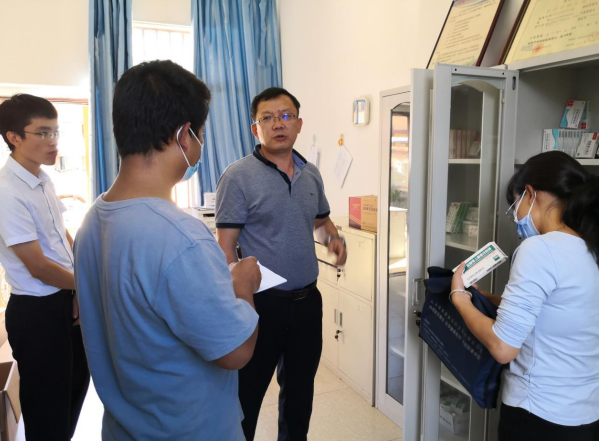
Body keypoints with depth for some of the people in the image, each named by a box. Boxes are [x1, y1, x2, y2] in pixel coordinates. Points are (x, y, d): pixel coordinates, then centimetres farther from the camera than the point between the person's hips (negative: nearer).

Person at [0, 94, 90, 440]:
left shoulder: (44, 179, 3)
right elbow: (38, 266, -21)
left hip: (67, 299, 8)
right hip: (37, 310, -8)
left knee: (76, 385, 24)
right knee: (47, 406, 11)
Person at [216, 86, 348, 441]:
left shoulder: (311, 174, 5)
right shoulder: (238, 177, -12)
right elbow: (226, 248, -13)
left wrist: (334, 237, -2)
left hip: (308, 300, 6)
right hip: (261, 303, -5)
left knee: (300, 389, 23)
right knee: (247, 395, 11)